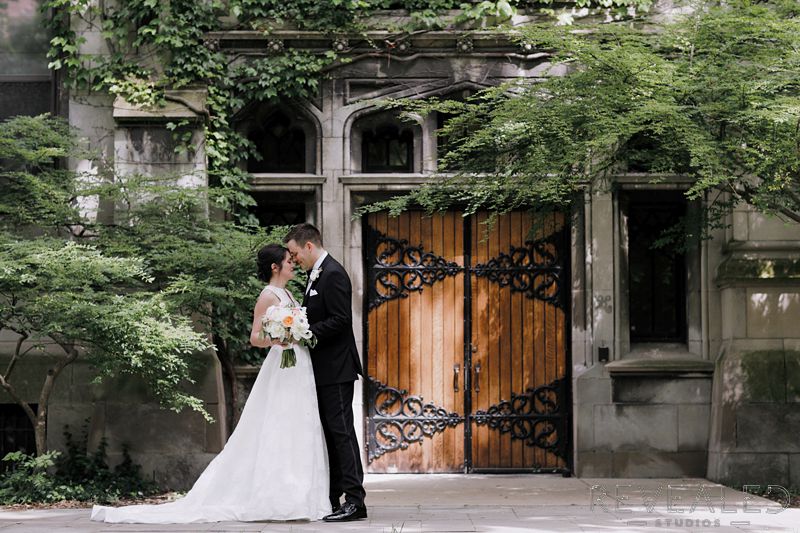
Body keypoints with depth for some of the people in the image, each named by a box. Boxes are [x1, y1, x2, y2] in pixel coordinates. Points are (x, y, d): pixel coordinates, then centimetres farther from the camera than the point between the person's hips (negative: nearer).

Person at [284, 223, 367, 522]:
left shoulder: (333, 275, -14)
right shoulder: (315, 275, 16)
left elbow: (339, 320, -20)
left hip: (336, 369, -10)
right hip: (322, 370, 10)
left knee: (341, 431, -10)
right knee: (328, 433, 12)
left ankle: (355, 500, -9)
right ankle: (332, 498, 16)